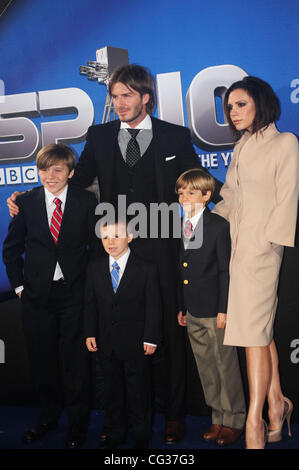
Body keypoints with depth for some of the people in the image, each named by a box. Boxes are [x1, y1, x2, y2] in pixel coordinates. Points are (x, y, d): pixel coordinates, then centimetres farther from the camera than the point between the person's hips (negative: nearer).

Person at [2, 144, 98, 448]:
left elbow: (96, 246, 1)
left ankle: (77, 425, 26)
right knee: (41, 359, 12)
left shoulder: (86, 202, -3)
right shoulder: (26, 202, 1)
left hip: (74, 294, -2)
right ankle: (48, 416, 35)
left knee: (74, 360, 6)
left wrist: (90, 285, -3)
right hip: (37, 295, 2)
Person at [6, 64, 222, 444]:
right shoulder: (99, 136, 11)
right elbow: (75, 183, 12)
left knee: (167, 330, 6)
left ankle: (173, 412, 22)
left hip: (159, 250, -1)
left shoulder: (174, 137, 6)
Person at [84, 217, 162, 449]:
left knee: (138, 389, 8)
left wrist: (151, 338, -10)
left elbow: (153, 306, -6)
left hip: (135, 342, -3)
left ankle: (141, 436, 24)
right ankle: (115, 433, 32)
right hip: (107, 341, 4)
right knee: (112, 387, 15)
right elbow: (91, 303, 8)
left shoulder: (146, 269, -8)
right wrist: (90, 333, 2)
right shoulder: (95, 267, 3)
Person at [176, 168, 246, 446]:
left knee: (226, 366, 3)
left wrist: (223, 309, -14)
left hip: (215, 311, -7)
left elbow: (226, 270, -11)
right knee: (205, 366, 14)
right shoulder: (180, 227, 10)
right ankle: (218, 418, 28)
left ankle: (233, 421, 19)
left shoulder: (219, 225, -9)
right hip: (193, 312, 7)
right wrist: (181, 307, 14)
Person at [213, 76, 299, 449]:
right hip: (239, 243, 7)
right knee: (262, 327, 9)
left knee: (253, 330, -10)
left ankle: (254, 422, -4)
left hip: (262, 244, -7)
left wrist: (268, 240, -13)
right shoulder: (241, 147, 20)